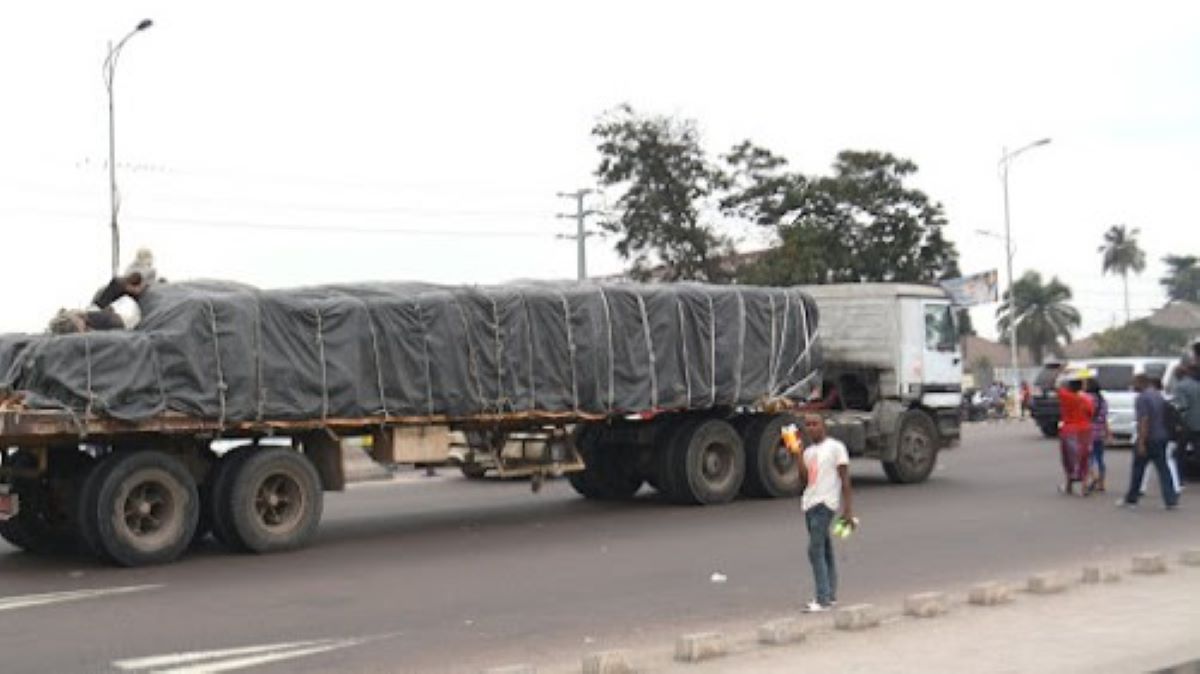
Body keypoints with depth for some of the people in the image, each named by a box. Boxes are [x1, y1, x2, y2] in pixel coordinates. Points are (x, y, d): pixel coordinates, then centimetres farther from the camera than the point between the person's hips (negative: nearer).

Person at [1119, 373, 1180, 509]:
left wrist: (1141, 443, -22)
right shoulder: (1159, 396, 12)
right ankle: (1171, 500, -2)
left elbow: (1144, 421, -21)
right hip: (1161, 437, 7)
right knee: (1163, 469, 5)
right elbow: (1164, 418, 18)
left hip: (1148, 440, -7)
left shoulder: (1142, 398, -15)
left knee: (1138, 469, 6)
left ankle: (1131, 499, 16)